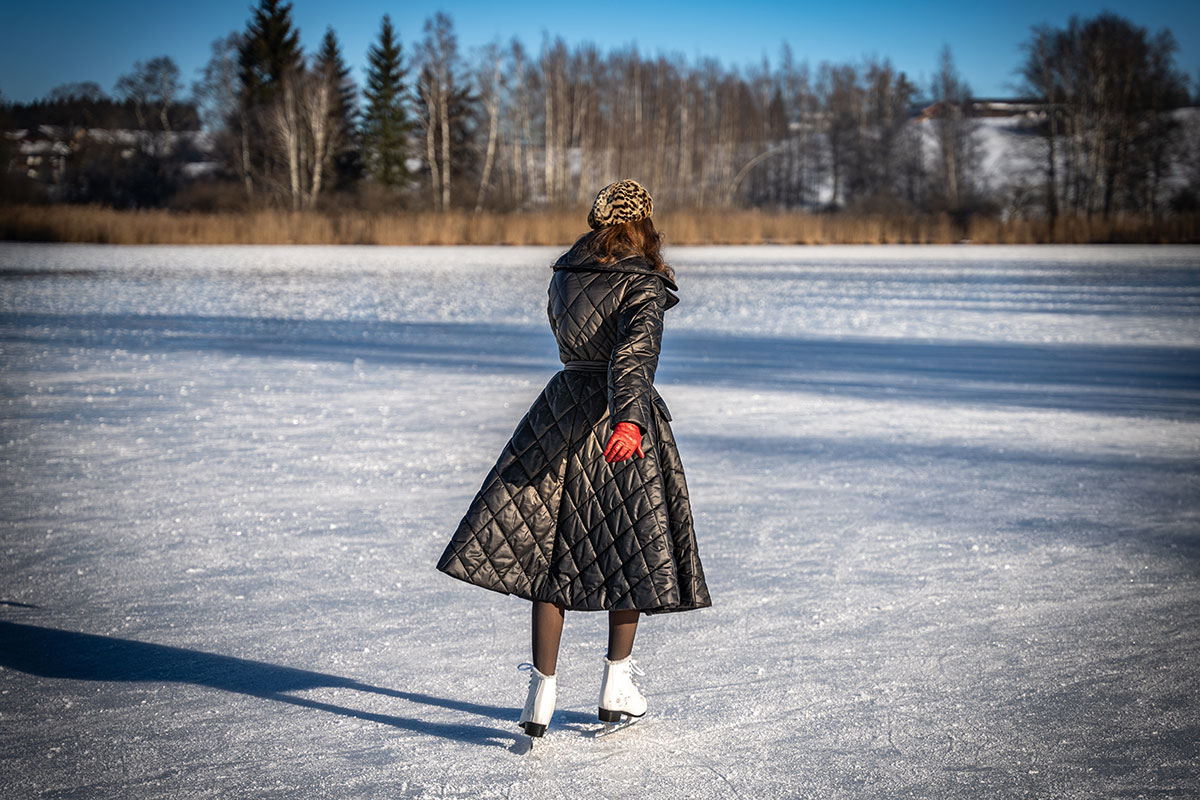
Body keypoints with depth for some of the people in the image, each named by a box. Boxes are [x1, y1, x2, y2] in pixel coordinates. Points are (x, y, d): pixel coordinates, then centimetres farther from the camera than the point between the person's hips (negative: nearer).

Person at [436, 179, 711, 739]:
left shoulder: (564, 275, 9)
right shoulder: (643, 284, -9)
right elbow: (634, 350, -26)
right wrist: (628, 420, -38)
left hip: (563, 410, 4)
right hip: (623, 419, -4)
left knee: (551, 546, 6)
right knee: (630, 546, 12)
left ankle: (541, 693, 0)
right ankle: (616, 687, 19)